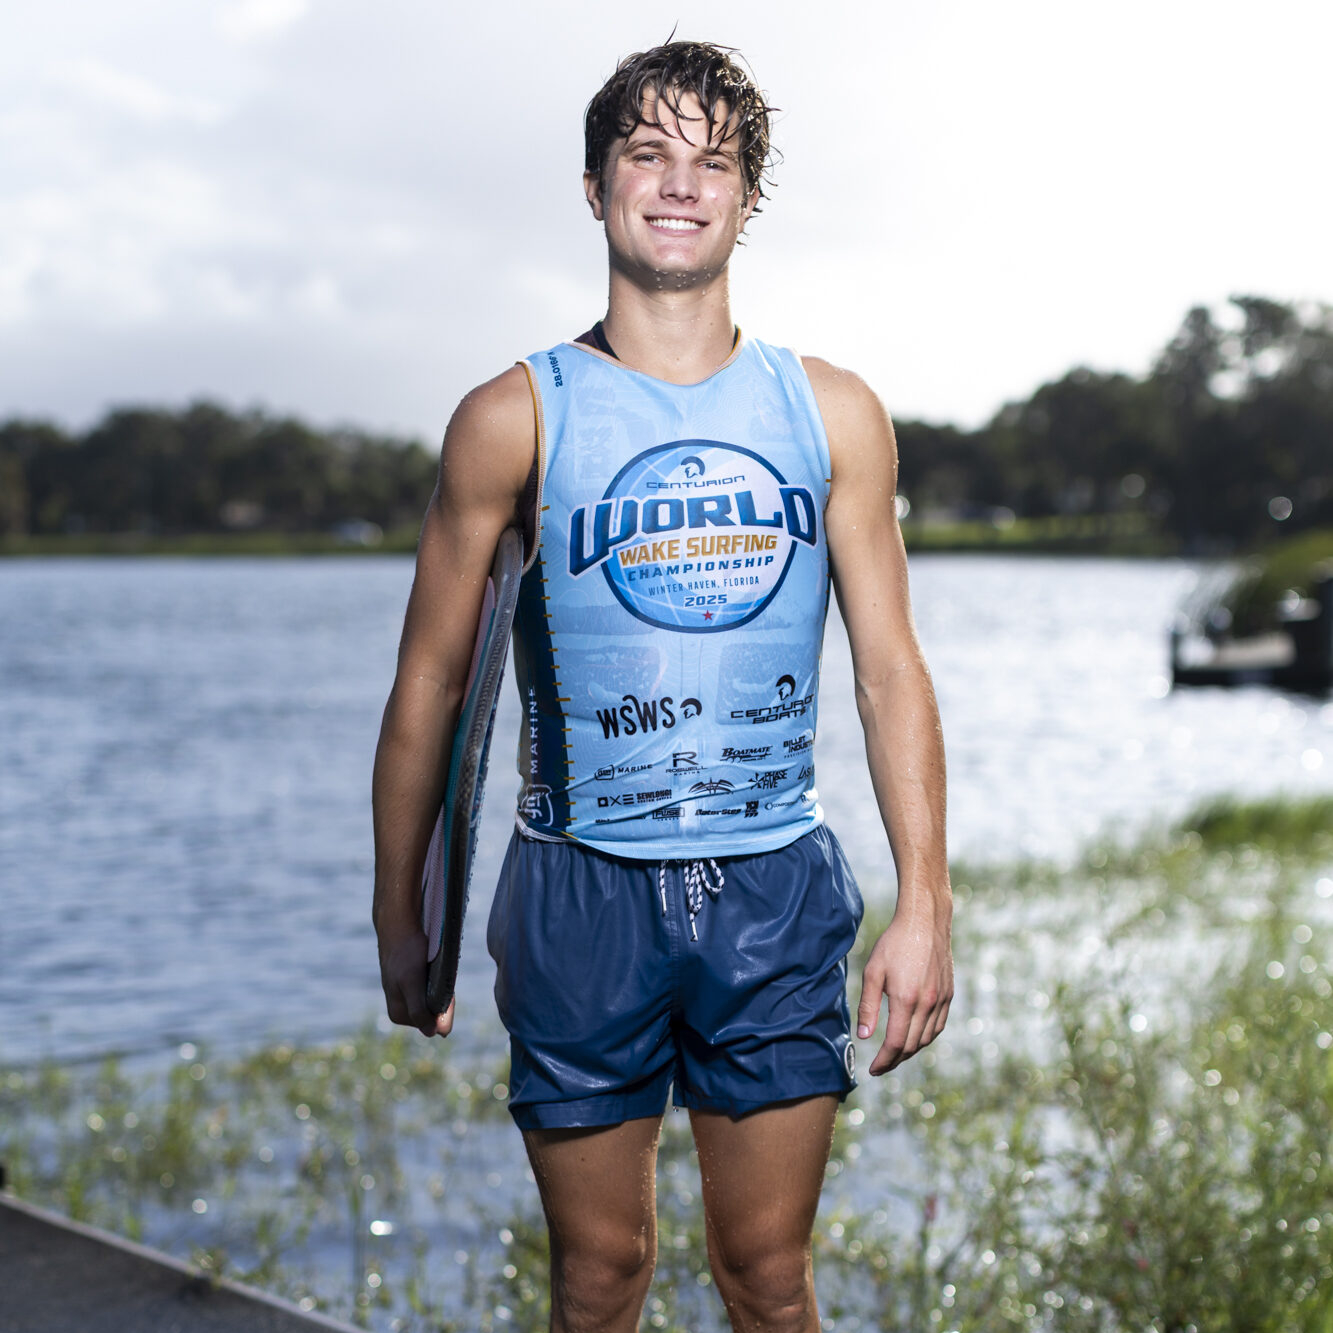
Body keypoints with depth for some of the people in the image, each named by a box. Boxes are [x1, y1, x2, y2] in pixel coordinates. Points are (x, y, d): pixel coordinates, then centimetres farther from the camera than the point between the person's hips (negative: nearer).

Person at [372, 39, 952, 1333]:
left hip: (774, 889, 2)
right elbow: (429, 682, 4)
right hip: (582, 887, -1)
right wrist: (400, 919, 5)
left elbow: (890, 669, 6)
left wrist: (923, 906, 0)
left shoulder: (831, 412, 5)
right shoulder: (515, 418, -1)